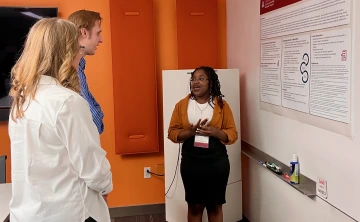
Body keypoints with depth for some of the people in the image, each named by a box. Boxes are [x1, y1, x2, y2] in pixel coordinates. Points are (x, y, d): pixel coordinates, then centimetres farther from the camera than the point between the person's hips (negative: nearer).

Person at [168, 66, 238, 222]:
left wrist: (215, 132, -21)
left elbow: (233, 134, -1)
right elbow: (172, 133, 0)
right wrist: (191, 131, -18)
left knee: (215, 206, 11)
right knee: (194, 205, 12)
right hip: (191, 163, 1)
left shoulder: (221, 105, -1)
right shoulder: (182, 105, 1)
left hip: (216, 163, 0)